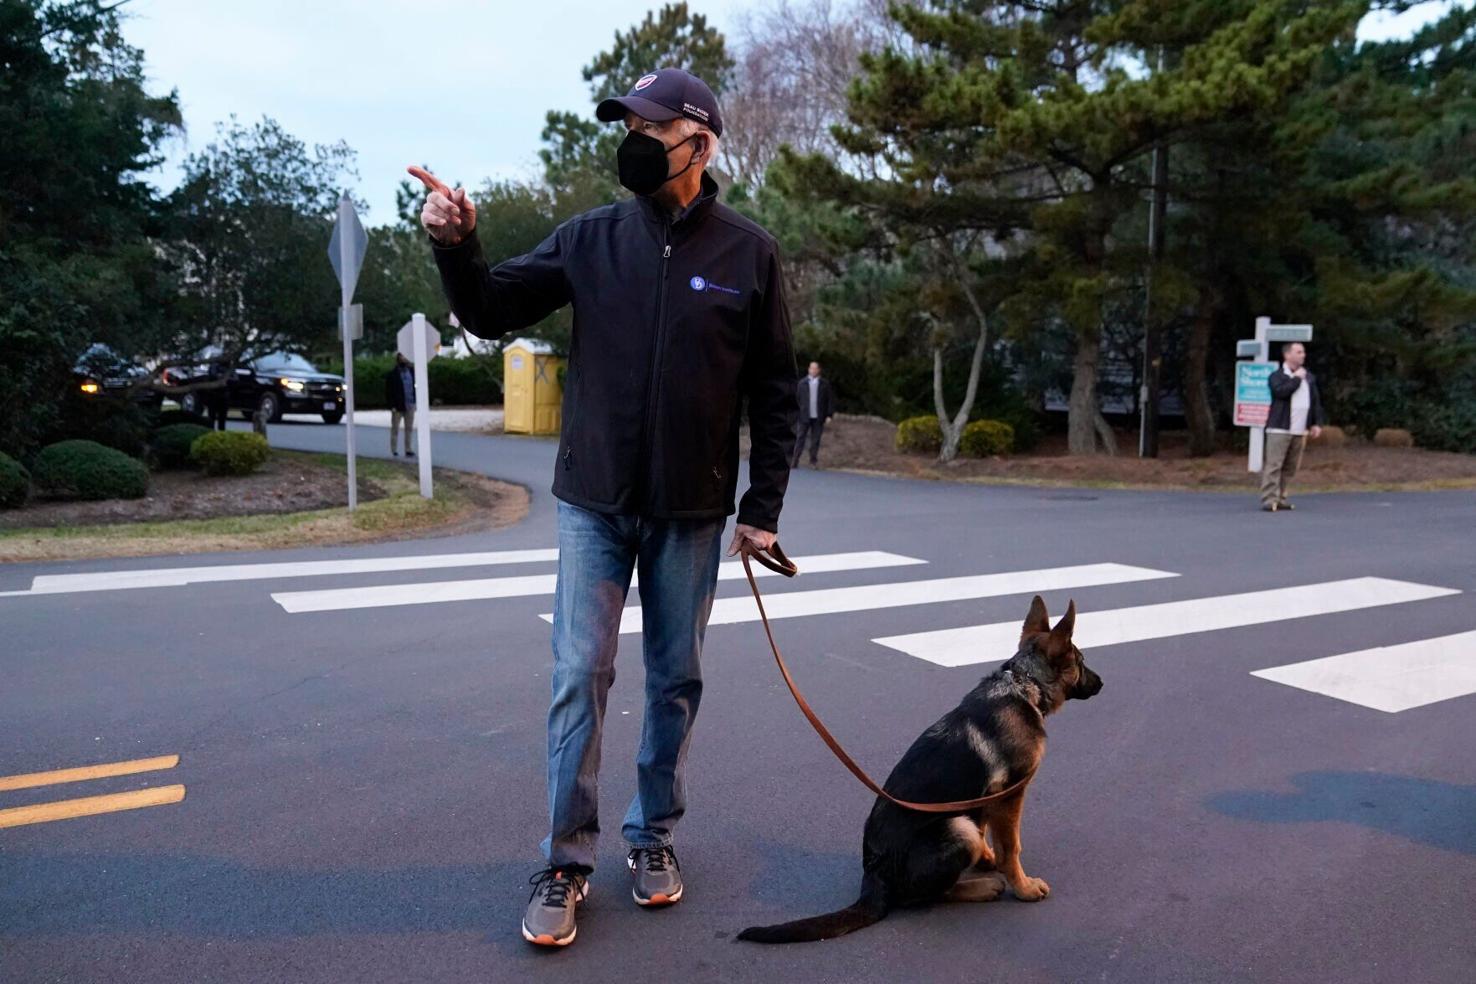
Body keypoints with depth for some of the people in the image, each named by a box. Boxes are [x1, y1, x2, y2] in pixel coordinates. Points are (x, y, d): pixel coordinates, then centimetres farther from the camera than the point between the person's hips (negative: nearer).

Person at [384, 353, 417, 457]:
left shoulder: (411, 370, 5)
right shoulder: (392, 373, -7)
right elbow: (388, 391, -8)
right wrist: (392, 405, -14)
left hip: (410, 405, 4)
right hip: (398, 406, -4)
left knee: (409, 429, 8)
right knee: (395, 429, 4)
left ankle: (408, 450, 15)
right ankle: (394, 451, 8)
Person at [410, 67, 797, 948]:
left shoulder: (749, 252, -3)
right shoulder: (591, 238, 0)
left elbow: (775, 390, 0)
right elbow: (493, 314, 3)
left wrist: (764, 507, -3)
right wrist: (457, 247, -17)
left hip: (692, 511, 0)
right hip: (593, 502, 1)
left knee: (676, 680, 12)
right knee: (580, 677, 2)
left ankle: (655, 835, 30)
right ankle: (567, 860, 16)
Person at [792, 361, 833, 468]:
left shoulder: (825, 383, 6)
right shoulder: (802, 383, 6)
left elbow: (828, 400, 4)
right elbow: (797, 398, 6)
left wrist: (828, 415, -2)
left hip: (818, 417, 0)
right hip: (805, 416, 0)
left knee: (816, 439, 4)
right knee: (800, 438, -1)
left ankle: (814, 459, 14)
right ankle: (794, 461, -1)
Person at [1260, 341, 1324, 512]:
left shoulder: (1309, 377, 17)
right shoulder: (1277, 376, -1)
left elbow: (1316, 401, 17)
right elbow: (1281, 391, -21)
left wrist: (1317, 423, 8)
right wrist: (1296, 379, -10)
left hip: (1300, 431, 6)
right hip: (1280, 428, -6)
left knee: (1290, 467, 7)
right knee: (1274, 465, -9)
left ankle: (1280, 498, 14)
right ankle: (1269, 500, -10)